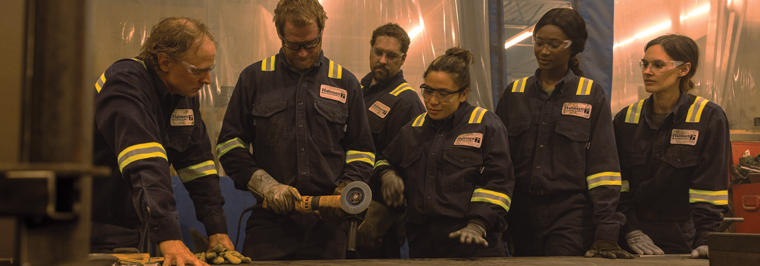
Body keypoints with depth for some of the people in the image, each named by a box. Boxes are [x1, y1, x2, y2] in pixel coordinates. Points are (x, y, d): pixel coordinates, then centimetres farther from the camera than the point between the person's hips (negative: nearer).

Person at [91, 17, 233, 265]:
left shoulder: (185, 94, 4)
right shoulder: (125, 83, -22)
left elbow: (198, 162, 6)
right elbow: (144, 170, -35)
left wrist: (217, 229, -2)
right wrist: (169, 238, -44)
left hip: (135, 231, 7)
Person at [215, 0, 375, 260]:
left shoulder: (345, 83, 11)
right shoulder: (254, 78, 7)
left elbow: (362, 151, 15)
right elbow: (230, 143, 7)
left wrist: (345, 191, -3)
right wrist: (265, 185, -6)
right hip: (270, 219, -1)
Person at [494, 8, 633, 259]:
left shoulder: (592, 95, 1)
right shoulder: (515, 93, 9)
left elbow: (603, 167, -4)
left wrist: (605, 232, -12)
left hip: (572, 213, -3)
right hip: (522, 213, 3)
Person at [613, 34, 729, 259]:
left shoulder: (709, 118, -4)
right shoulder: (626, 118, 6)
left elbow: (710, 188, -10)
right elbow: (618, 182, 1)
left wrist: (705, 240, -19)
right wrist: (631, 231, -10)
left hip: (685, 236, -3)